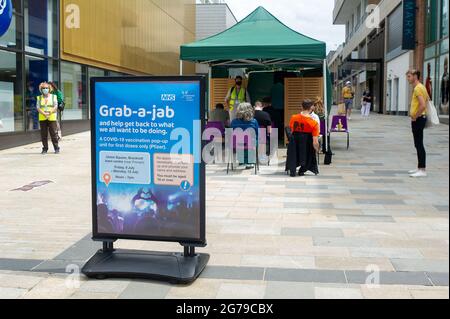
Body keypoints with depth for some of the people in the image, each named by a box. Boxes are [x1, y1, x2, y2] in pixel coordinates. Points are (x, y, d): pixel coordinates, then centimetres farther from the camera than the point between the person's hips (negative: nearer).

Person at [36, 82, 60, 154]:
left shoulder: (53, 97, 7)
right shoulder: (39, 98, 11)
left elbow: (55, 107, -1)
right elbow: (38, 107, 1)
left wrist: (49, 113, -16)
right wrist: (44, 113, -16)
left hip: (52, 118, -2)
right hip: (42, 118, 2)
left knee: (53, 133, -4)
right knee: (44, 134, 2)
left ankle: (56, 148, 3)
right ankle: (45, 149, 9)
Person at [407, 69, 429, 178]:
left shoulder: (418, 88, -17)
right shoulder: (421, 87, 15)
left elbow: (423, 105, -27)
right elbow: (427, 99, 26)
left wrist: (415, 116, -16)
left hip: (418, 119, -10)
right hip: (419, 118, 10)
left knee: (419, 145, -8)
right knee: (418, 144, 15)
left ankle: (422, 170, -6)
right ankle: (420, 168, 22)